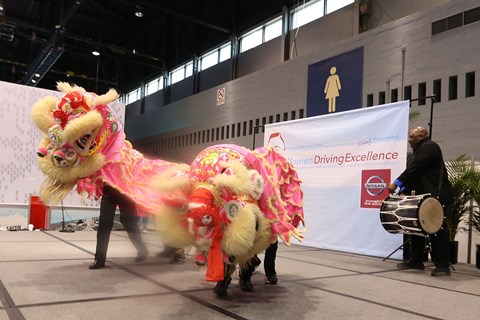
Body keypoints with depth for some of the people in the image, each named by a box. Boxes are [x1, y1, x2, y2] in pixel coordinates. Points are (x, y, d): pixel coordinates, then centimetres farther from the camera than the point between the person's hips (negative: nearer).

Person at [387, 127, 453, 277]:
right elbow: (415, 173, 18)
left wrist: (396, 183, -19)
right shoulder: (420, 150, 21)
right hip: (424, 197, 11)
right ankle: (415, 261, 18)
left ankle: (443, 266, -1)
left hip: (434, 196, -11)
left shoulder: (429, 147, -10)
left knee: (436, 229, -7)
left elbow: (414, 169, -19)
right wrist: (404, 190, 6)